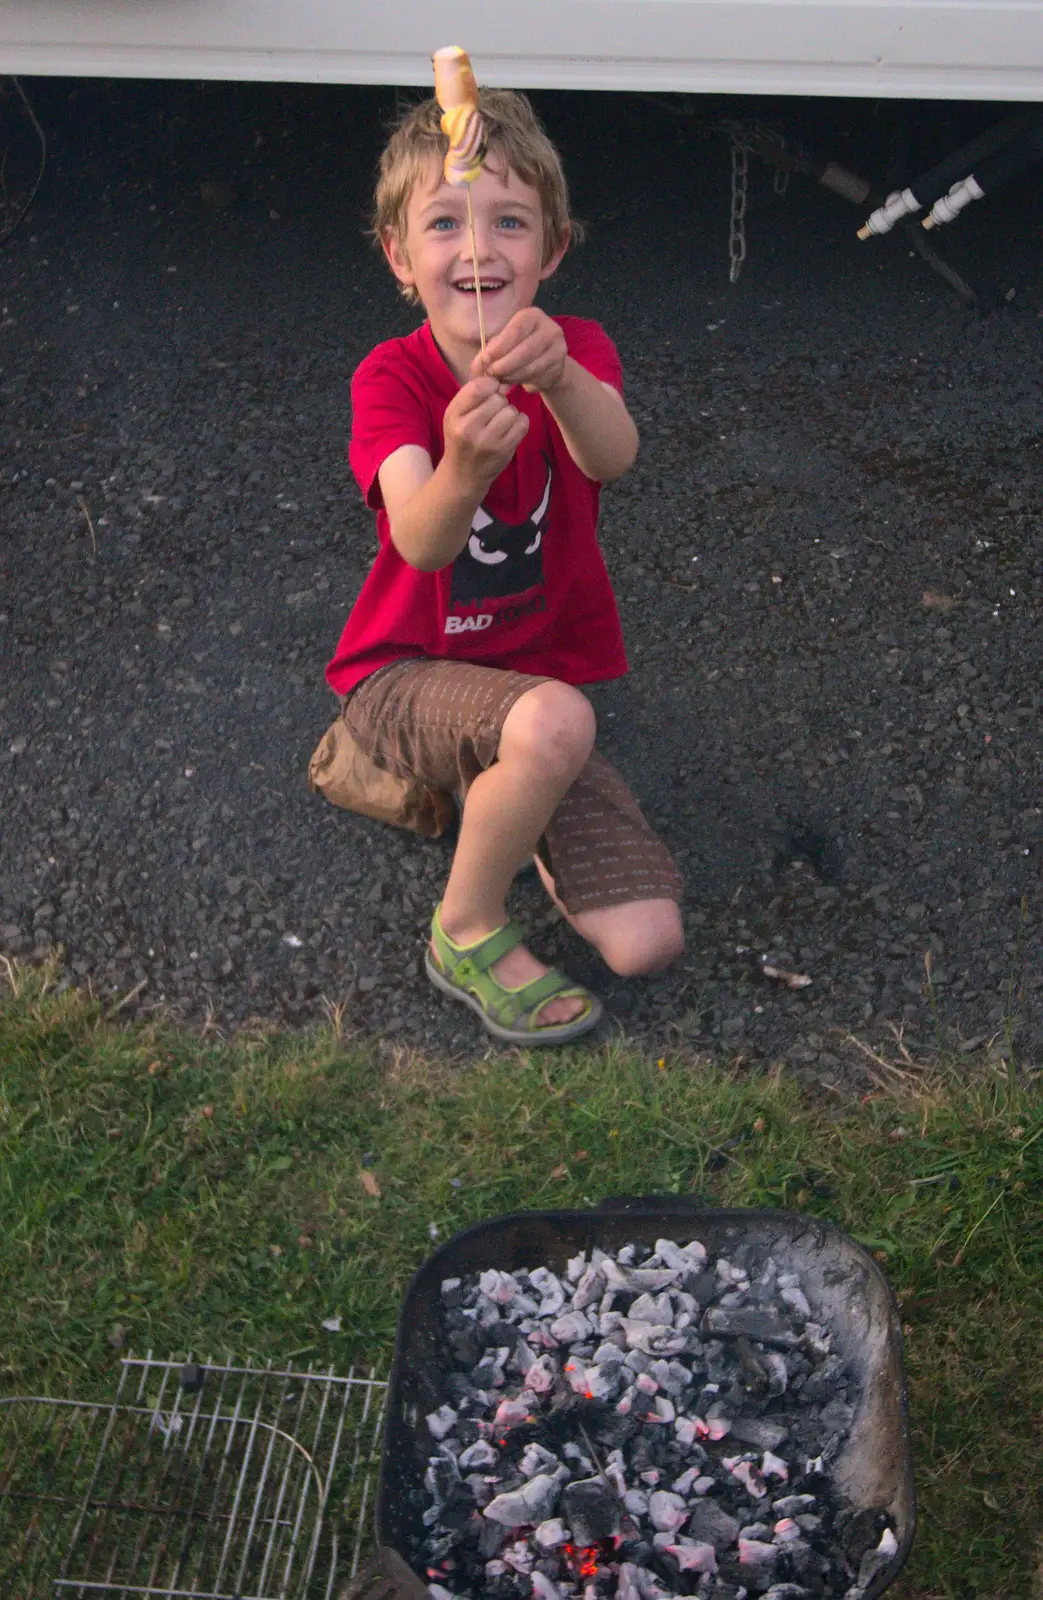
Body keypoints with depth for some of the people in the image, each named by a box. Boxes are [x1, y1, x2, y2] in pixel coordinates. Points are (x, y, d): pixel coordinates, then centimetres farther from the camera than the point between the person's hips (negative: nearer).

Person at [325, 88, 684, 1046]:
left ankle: (495, 796, 15)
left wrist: (557, 376, -54)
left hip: (536, 674, 3)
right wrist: (466, 466, -55)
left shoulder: (575, 353, -5)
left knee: (646, 943, -9)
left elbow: (613, 458, -31)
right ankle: (468, 933, -11)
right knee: (552, 723, -39)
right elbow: (419, 543, -32)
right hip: (405, 675, -3)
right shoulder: (392, 377, -12)